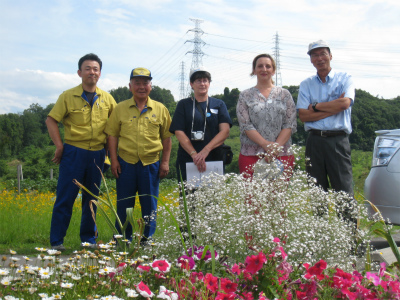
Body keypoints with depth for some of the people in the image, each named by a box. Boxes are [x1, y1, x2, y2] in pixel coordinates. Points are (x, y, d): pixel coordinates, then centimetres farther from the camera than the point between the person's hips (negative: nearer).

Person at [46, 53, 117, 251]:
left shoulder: (107, 99, 7)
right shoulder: (68, 96, -1)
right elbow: (51, 120, -1)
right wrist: (59, 145, -8)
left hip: (97, 154, 3)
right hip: (74, 152, -3)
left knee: (92, 198, 12)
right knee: (65, 198, 0)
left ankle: (88, 239, 24)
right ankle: (56, 241, 9)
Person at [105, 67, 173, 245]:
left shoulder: (160, 109, 5)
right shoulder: (120, 108, 4)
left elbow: (167, 137, 7)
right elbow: (112, 135, 5)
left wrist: (165, 162, 2)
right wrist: (114, 160, -2)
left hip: (151, 163, 0)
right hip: (126, 162, 0)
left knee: (150, 204, 8)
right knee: (124, 204, 8)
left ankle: (147, 240, 22)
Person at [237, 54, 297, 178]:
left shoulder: (284, 94, 12)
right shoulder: (245, 96, 9)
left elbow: (291, 124, 4)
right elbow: (245, 125, -1)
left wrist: (276, 146, -11)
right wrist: (266, 145, -15)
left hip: (282, 154, 1)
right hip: (251, 155, -1)